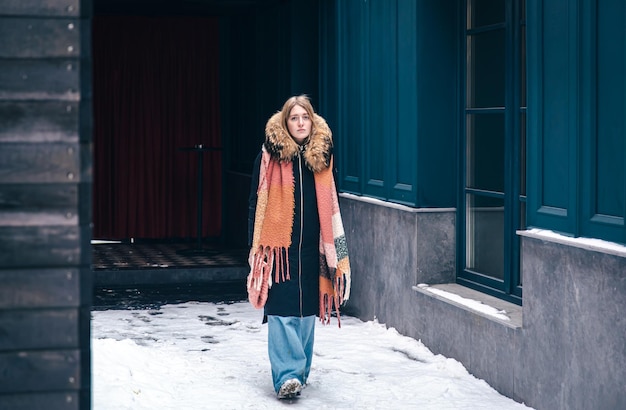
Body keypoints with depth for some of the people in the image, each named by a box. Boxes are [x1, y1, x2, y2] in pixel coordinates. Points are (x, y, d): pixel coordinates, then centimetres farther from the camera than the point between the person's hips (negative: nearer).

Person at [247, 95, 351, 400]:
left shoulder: (321, 155, 7)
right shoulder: (270, 155, -2)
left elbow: (330, 204, 14)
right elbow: (257, 202, 0)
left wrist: (336, 248, 12)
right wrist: (254, 244, -4)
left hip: (311, 246, 4)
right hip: (279, 243, -3)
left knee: (306, 309, 10)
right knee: (282, 311, -9)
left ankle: (300, 371, 23)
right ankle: (287, 376, -11)